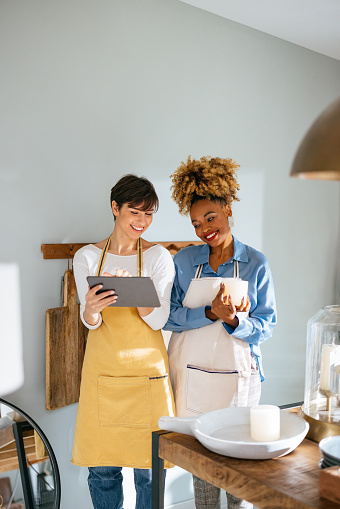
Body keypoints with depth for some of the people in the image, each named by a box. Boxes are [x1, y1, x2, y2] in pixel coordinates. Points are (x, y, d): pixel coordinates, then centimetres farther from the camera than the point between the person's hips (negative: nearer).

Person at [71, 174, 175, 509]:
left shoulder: (158, 257, -1)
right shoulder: (87, 257, 3)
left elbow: (158, 320, -7)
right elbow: (90, 321, -3)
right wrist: (91, 309, -27)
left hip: (147, 370, -1)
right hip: (102, 368, 1)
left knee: (148, 468, 6)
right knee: (102, 468, 9)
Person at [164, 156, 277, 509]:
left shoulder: (256, 264, -2)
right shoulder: (184, 261, 2)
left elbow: (266, 325, -2)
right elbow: (169, 317, -3)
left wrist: (235, 321, -22)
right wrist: (210, 313, -20)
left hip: (236, 373, -1)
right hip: (190, 372, 1)